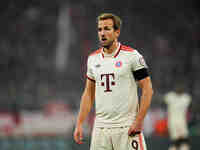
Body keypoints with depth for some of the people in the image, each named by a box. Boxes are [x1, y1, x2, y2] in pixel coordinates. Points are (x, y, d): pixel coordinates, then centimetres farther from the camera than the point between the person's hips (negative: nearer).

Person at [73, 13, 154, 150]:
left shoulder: (132, 56, -5)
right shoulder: (93, 58, 11)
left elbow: (147, 89, -6)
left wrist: (138, 122, -13)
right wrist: (79, 124, 10)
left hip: (127, 127, -4)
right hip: (100, 127, 5)